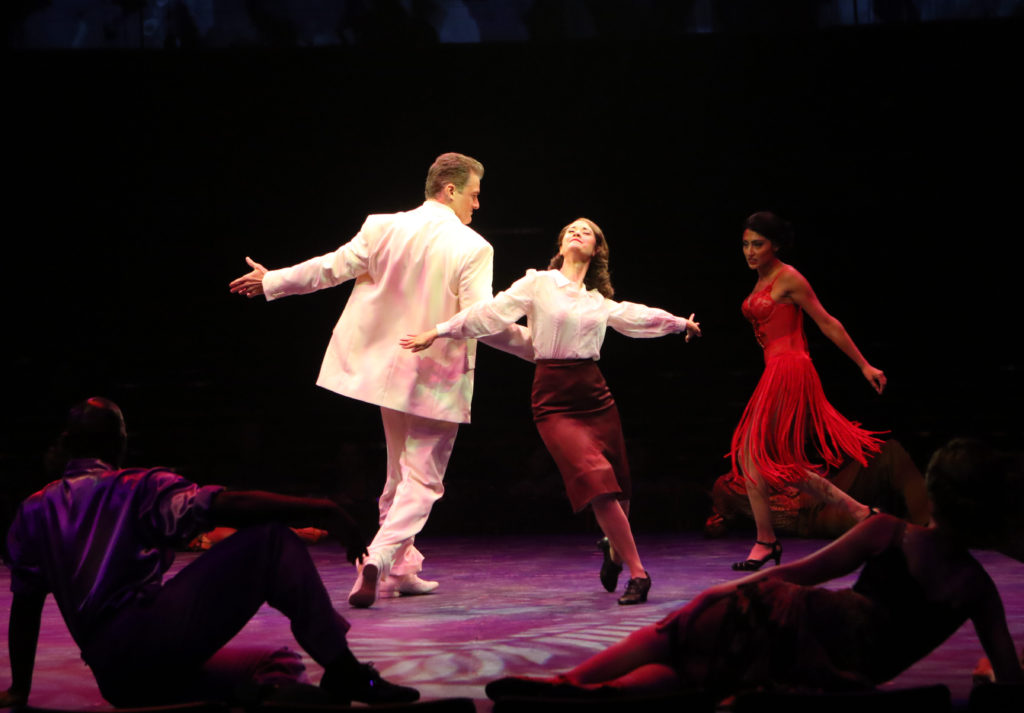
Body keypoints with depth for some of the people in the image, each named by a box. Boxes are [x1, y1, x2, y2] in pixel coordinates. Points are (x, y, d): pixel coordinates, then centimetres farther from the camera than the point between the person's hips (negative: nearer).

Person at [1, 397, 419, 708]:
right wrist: (320, 511, -10)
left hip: (117, 682, 7)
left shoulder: (34, 510, 22)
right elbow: (227, 506, -8)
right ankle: (343, 672, -13)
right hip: (150, 636, -7)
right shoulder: (138, 488, 6)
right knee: (269, 539, 1)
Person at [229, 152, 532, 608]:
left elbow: (331, 268, 3)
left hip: (388, 368, 5)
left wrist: (270, 282, 17)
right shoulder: (473, 248, -12)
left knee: (399, 475, 21)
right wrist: (529, 344, -5)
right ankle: (377, 560, -17)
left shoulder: (383, 228, 0)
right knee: (422, 480, 2)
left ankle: (400, 569, 25)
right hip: (438, 381, -5)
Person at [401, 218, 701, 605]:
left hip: (595, 394, 5)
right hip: (554, 399, -4)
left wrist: (680, 323, 47)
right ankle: (638, 573, -10)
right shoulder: (538, 283, 2)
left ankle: (615, 548, 36)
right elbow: (492, 312, -2)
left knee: (617, 487, 4)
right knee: (596, 483, -18)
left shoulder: (600, 301, 15)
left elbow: (637, 316, 33)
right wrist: (437, 332, -7)